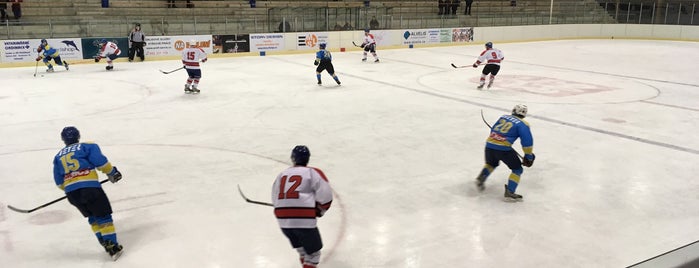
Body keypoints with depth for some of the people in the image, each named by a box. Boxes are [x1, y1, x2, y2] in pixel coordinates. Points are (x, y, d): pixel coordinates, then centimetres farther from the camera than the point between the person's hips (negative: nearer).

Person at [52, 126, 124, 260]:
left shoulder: (58, 156, 23)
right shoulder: (87, 146, 9)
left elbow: (59, 182, 21)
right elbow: (101, 162, -4)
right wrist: (112, 172, 10)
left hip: (71, 192, 5)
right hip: (89, 187, -5)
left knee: (92, 217, 21)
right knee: (103, 216, 2)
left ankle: (104, 242, 13)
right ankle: (113, 246, -4)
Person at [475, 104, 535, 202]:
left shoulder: (503, 117, 18)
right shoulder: (523, 124, 2)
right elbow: (527, 141, -6)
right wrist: (529, 156, 5)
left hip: (489, 144, 6)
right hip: (503, 148, -6)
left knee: (491, 163, 35)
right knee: (517, 169, 10)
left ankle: (481, 178, 17)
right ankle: (509, 192, 1)